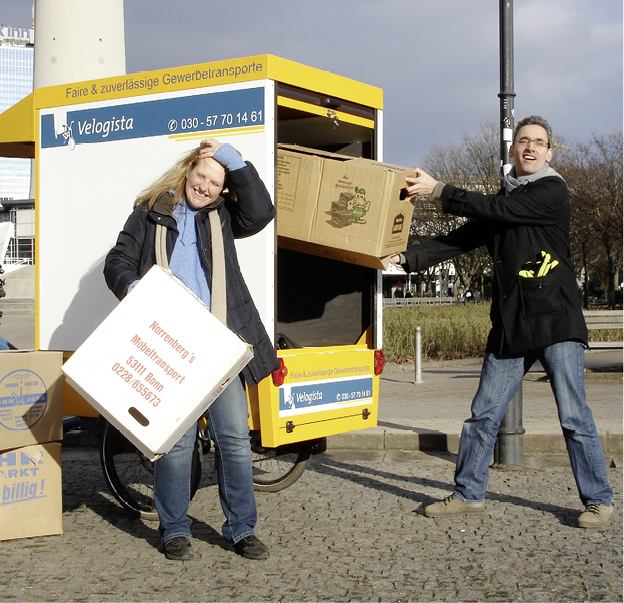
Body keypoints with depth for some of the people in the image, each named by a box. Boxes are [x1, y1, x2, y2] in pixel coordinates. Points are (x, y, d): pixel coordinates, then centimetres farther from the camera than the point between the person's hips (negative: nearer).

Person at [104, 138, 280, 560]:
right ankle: (175, 530, 15)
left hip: (217, 345, 2)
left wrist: (234, 160, -3)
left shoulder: (222, 216, 15)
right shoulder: (151, 213, 11)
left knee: (234, 436, 3)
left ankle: (241, 529, 14)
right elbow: (117, 262, 8)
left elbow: (260, 213, -3)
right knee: (177, 438, 0)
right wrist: (130, 287, -14)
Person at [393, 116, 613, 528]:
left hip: (557, 321, -6)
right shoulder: (501, 203, 17)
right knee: (484, 414, 6)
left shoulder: (552, 192, -3)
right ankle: (469, 494, 18)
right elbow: (461, 240, 12)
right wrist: (406, 258, 2)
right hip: (510, 325, 6)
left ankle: (599, 501, 10)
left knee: (574, 417, -4)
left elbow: (496, 210, -13)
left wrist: (438, 190, -11)